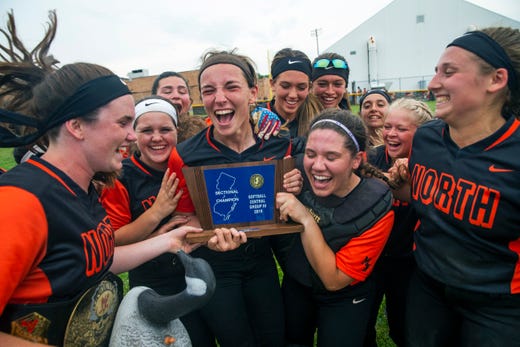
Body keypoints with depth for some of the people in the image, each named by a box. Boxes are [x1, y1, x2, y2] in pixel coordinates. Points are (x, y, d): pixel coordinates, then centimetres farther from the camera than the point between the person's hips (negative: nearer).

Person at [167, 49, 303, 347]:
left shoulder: (281, 144, -11)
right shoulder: (184, 156, -18)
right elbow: (186, 220, -6)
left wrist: (292, 187, -19)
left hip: (261, 260, 3)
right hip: (212, 266, -2)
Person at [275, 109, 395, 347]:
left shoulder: (376, 210, -29)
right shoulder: (301, 175, -22)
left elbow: (334, 280, -28)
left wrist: (306, 219, -37)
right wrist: (282, 191, -28)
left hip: (343, 300, -3)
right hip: (295, 284, 4)